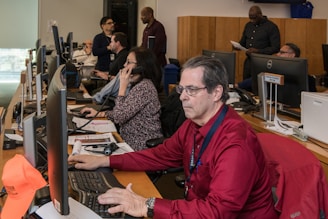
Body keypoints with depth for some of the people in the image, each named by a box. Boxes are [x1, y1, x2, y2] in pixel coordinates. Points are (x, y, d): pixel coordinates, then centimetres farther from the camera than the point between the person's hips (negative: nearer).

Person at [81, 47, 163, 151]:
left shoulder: (144, 87, -20)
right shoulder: (138, 85, 12)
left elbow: (119, 117, -21)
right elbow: (124, 113, 17)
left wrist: (123, 86, -14)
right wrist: (99, 113, 9)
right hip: (131, 142, 9)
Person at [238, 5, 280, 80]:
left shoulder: (271, 27, -9)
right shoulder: (248, 25, 10)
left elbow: (275, 48, -13)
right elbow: (243, 42, 21)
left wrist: (258, 51, -24)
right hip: (248, 61, 6)